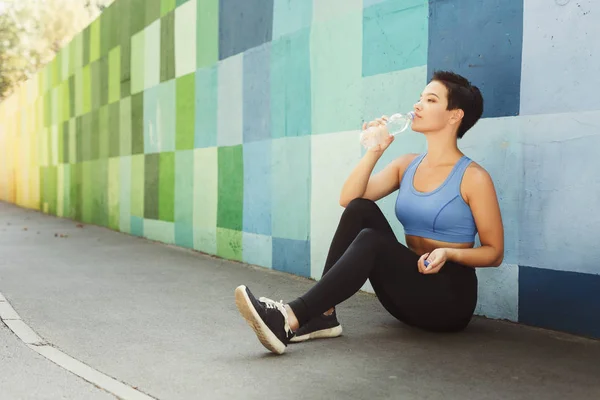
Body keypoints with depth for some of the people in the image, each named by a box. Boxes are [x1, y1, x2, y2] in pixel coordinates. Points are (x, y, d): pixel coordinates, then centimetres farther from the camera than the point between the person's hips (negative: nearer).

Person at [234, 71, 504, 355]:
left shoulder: (473, 177, -7)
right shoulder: (406, 165, 9)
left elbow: (494, 252, -6)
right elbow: (348, 200, -1)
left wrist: (448, 253, -23)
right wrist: (374, 151, -10)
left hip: (449, 297, -5)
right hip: (409, 293, 5)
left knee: (370, 240, -31)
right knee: (360, 209, -17)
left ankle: (291, 319, -40)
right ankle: (323, 316, -21)